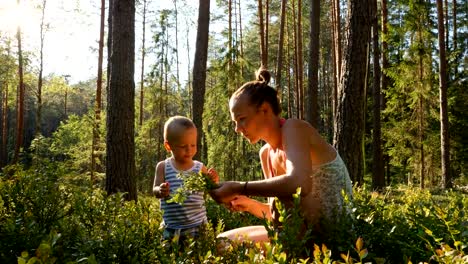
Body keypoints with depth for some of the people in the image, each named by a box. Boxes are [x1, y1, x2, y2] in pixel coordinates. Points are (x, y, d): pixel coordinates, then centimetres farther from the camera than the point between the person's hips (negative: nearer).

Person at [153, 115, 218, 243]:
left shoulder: (200, 168, 1)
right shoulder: (163, 167, 1)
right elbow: (155, 190, -4)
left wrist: (214, 181, -22)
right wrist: (161, 191, -27)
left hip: (197, 226, 0)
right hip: (171, 227, 0)